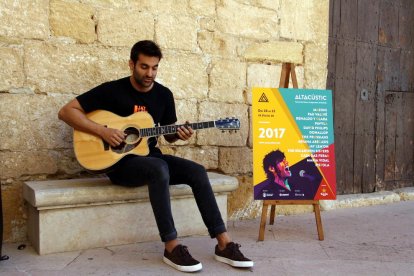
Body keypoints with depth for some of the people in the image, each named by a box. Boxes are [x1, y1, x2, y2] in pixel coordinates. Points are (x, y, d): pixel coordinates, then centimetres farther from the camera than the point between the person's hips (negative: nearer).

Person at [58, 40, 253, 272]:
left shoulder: (164, 95, 7)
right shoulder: (112, 90, -8)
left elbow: (168, 135, 15)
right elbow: (67, 111, -10)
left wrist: (179, 134, -9)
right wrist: (103, 131, -21)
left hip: (150, 157, 5)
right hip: (120, 162, -5)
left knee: (197, 171, -18)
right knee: (159, 168, -37)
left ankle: (224, 244, -17)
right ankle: (172, 247, -29)